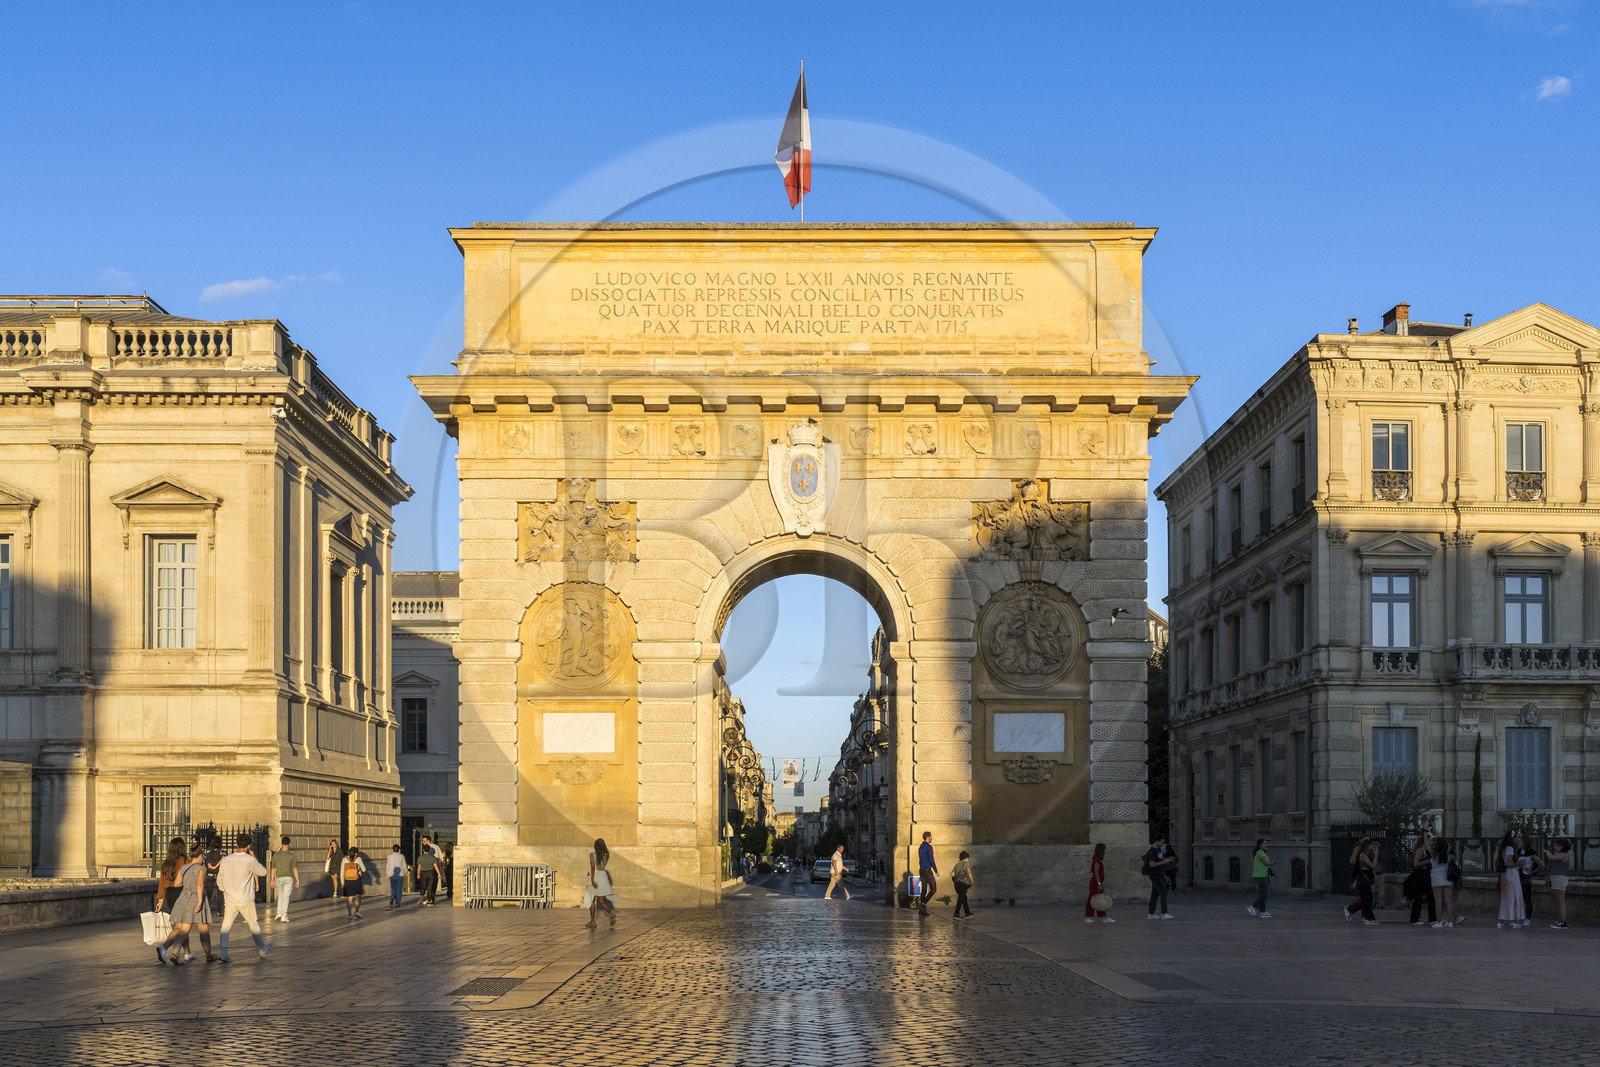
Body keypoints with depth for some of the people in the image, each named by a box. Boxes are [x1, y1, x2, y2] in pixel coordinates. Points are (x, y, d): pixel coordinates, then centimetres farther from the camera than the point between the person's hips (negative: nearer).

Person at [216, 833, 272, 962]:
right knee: (254, 925, 13)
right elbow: (263, 872, 3)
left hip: (229, 899, 2)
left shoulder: (226, 859, 0)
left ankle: (223, 951, -13)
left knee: (226, 926, 3)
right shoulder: (250, 860, -13)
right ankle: (262, 949, 29)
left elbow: (219, 880, 8)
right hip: (246, 900, -2)